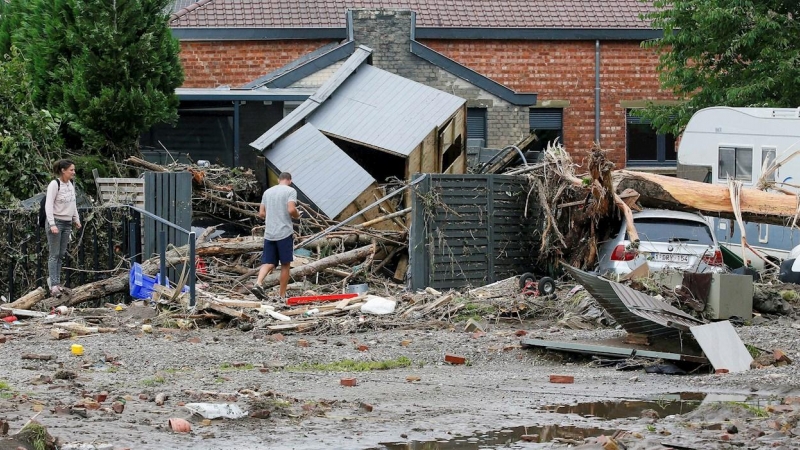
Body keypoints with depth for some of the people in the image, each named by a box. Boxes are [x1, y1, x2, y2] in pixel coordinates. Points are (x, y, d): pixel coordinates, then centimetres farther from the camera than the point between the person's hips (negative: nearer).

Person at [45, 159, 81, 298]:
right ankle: (53, 285, -9)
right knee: (54, 255, -7)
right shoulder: (54, 184, -12)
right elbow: (48, 205, -16)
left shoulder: (71, 184, 11)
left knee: (61, 255, 7)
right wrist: (52, 224, -23)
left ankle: (57, 283, 10)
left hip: (67, 223, 7)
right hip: (56, 222, -7)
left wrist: (76, 220, 21)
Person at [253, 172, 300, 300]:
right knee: (285, 265, 5)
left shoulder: (267, 192, 14)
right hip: (284, 233, -5)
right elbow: (291, 209, -17)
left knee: (268, 263, 4)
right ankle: (282, 295, 8)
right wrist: (297, 215, 4)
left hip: (269, 233, 5)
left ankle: (258, 283, -22)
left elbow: (261, 213, 14)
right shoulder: (290, 191, -3)